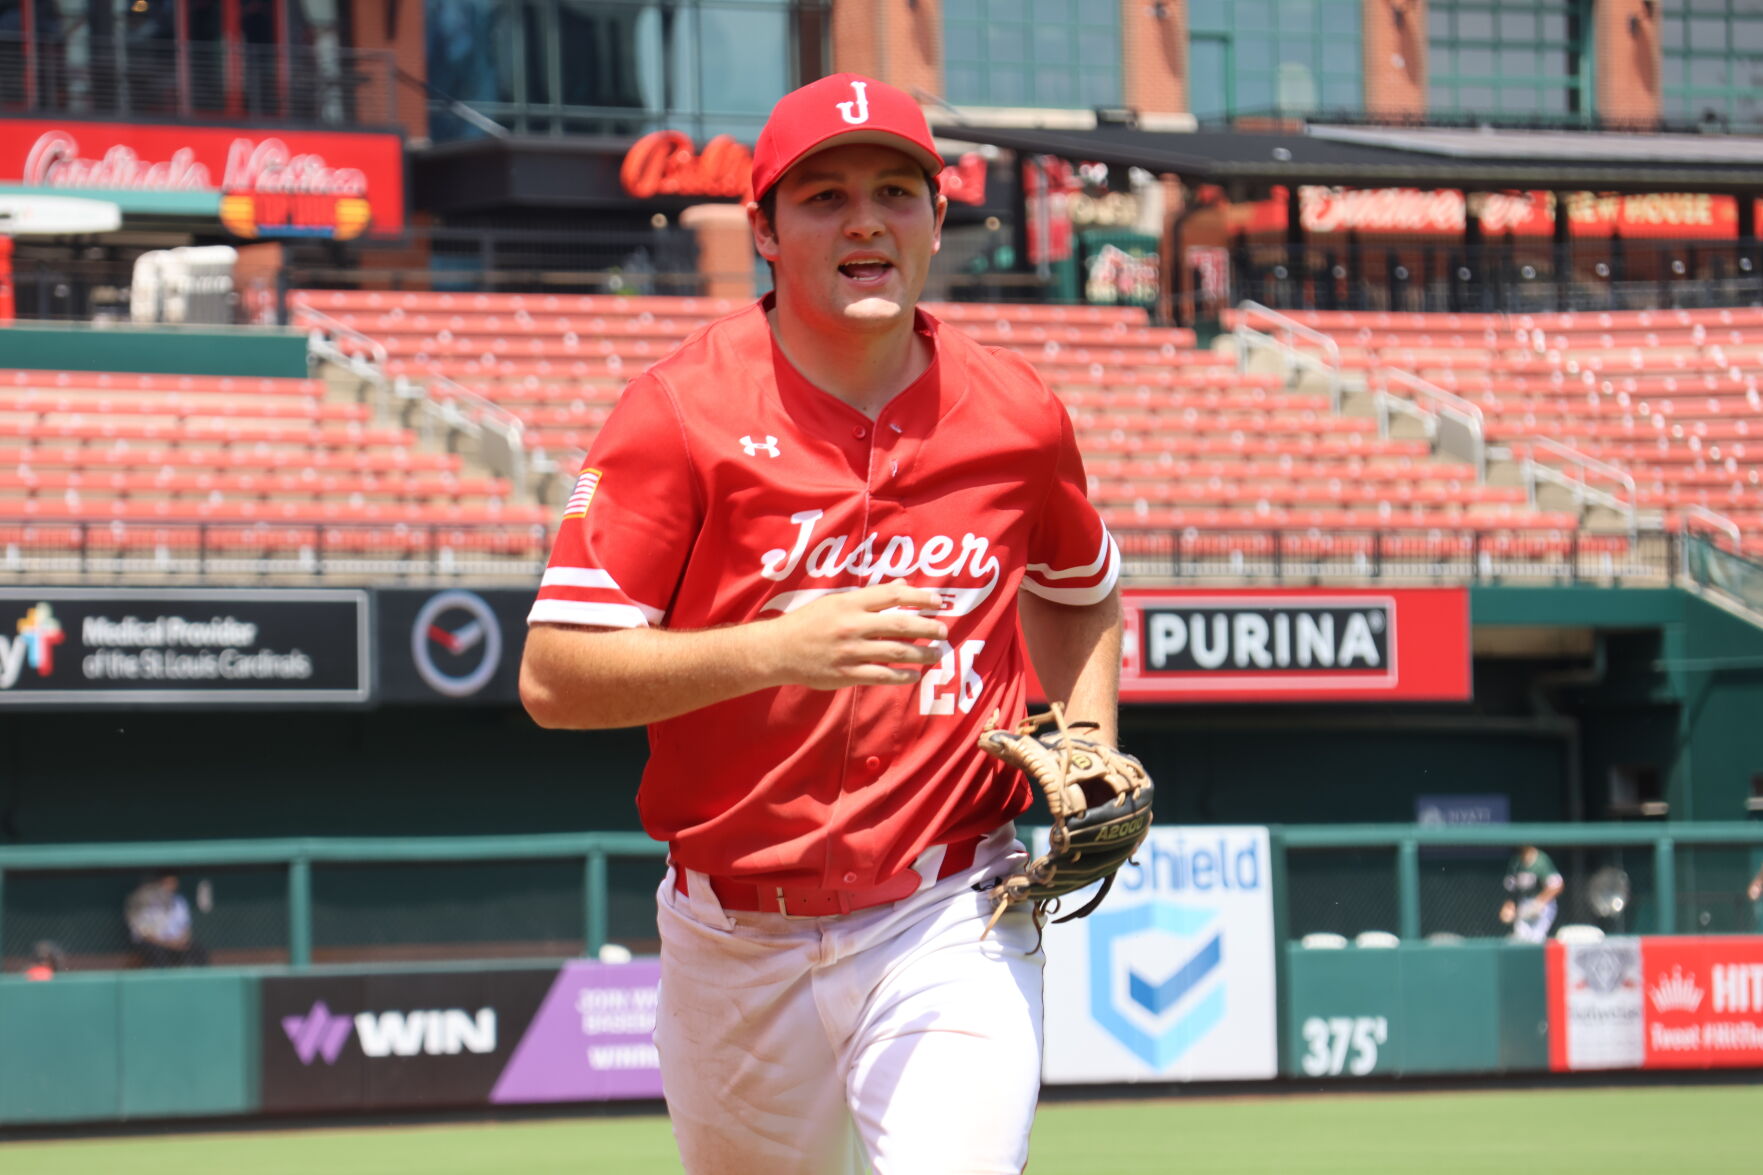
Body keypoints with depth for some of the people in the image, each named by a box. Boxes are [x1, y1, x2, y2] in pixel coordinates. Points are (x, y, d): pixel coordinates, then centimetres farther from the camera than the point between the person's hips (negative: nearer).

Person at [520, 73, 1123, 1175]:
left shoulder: (1015, 414, 1)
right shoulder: (683, 411, -9)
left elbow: (1080, 592, 23)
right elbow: (553, 679, -15)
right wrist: (778, 647, -28)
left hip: (952, 929, 0)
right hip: (735, 946, 0)